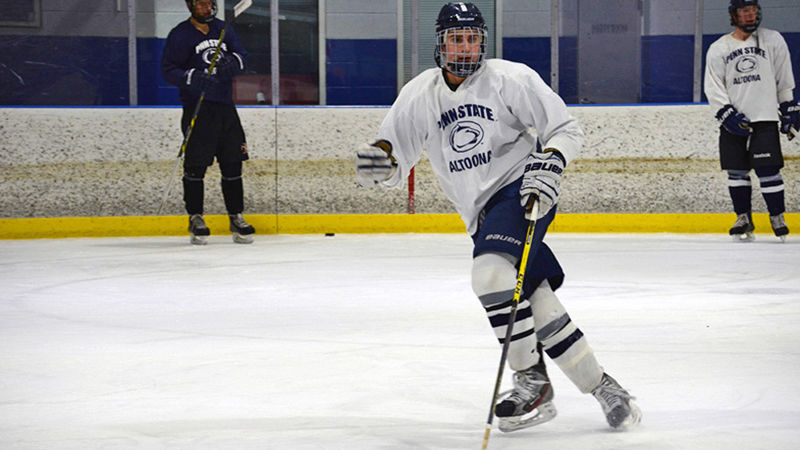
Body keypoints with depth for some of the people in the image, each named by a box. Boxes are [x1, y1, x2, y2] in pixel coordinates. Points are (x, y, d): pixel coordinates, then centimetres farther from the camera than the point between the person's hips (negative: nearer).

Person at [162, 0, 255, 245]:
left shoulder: (223, 30, 14)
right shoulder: (180, 35, -3)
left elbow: (241, 55, 12)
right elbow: (168, 70, -7)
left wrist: (232, 62, -12)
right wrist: (193, 77, -24)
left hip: (225, 107, 5)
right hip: (197, 108, -5)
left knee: (232, 164, 6)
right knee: (195, 165, -6)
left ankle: (236, 217, 13)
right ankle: (195, 218, 3)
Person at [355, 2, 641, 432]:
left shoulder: (510, 78, -5)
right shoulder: (419, 95, 6)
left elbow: (566, 127, -1)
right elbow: (395, 165, 7)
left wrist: (550, 162, -20)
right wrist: (378, 161, -16)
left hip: (521, 188, -5)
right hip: (482, 211, 5)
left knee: (491, 271, -29)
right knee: (538, 304, -4)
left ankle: (532, 379, -19)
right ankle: (601, 388, 6)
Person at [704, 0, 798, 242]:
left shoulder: (773, 40, 6)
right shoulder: (718, 49, 6)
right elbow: (713, 87, 3)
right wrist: (728, 114, -9)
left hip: (765, 118, -2)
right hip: (733, 121, 2)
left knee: (768, 170, -8)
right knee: (737, 172, 2)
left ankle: (777, 217, 4)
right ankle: (743, 218, 13)